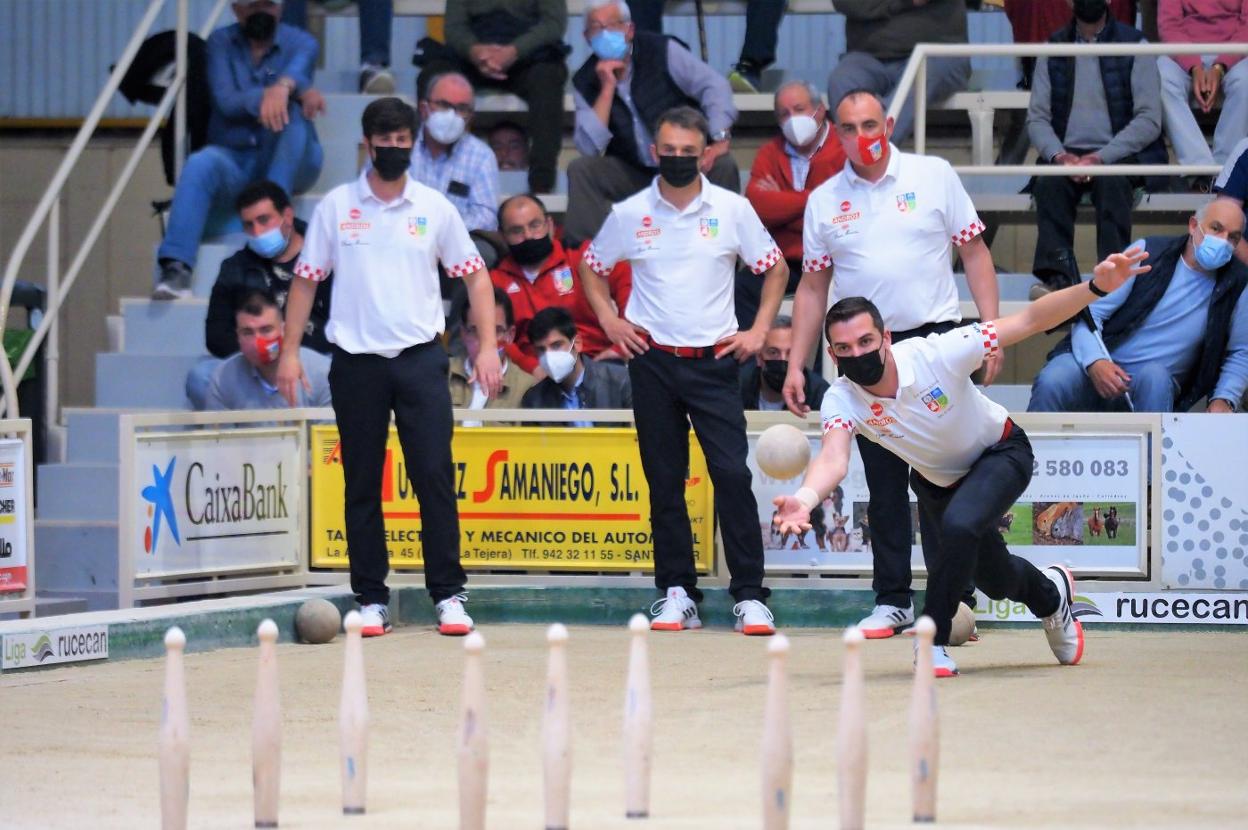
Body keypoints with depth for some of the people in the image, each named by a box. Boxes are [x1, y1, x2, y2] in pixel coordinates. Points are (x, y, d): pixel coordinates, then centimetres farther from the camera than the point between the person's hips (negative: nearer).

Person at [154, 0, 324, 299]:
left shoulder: (300, 44, 4)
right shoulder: (221, 43, 4)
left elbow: (297, 71, -21)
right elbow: (226, 101, -12)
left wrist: (285, 86, -47)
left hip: (288, 163, 0)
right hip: (233, 156, 0)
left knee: (291, 110, -31)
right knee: (199, 165, -33)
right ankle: (176, 269, -47)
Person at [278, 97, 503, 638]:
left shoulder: (434, 207, 5)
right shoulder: (336, 206, 5)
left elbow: (474, 274, 10)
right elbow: (306, 279, 8)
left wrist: (488, 346, 1)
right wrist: (290, 351, 1)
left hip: (421, 357, 0)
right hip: (356, 362, 0)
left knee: (435, 476, -7)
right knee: (362, 485, 3)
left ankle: (448, 594, -2)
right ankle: (371, 599, 9)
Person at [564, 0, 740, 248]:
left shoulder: (662, 52, -9)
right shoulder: (585, 82, -3)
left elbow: (714, 86, -14)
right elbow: (589, 148, -13)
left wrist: (720, 139, -28)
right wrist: (607, 89, -19)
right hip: (633, 174, 2)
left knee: (723, 166, -30)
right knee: (580, 169, -21)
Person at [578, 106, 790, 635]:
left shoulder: (732, 210, 1)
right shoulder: (629, 214, 3)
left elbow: (775, 268, 11)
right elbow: (591, 267, 17)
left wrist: (759, 330, 2)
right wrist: (609, 321, 5)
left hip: (715, 359, -1)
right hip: (652, 358, 1)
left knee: (732, 473, -10)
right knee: (664, 481, 4)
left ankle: (749, 595, -7)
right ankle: (677, 592, 10)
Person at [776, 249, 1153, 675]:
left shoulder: (936, 354, -34)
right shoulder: (841, 400, -27)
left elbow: (1028, 321, -32)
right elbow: (834, 459, -45)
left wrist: (1095, 286, -45)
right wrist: (805, 498, -68)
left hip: (1002, 453, -4)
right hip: (937, 479, 4)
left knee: (959, 525, -33)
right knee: (993, 580, 12)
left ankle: (933, 641, -18)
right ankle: (1051, 593, 48)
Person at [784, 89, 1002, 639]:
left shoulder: (934, 177, 3)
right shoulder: (824, 201, 10)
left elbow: (974, 253, 4)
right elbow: (812, 286, 14)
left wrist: (991, 331, -6)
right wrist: (795, 364, 8)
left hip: (936, 339, -3)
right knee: (884, 482, 4)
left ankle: (957, 597, -1)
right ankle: (892, 600, 9)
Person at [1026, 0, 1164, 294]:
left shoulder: (1134, 46, 4)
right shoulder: (1053, 49, 13)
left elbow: (1149, 120, -5)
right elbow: (1037, 118, 8)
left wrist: (1100, 158, -17)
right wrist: (1060, 156, -14)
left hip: (1120, 155, -2)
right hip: (1067, 154, 2)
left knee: (1111, 181, -35)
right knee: (1049, 183, -30)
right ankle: (1056, 275, -40)